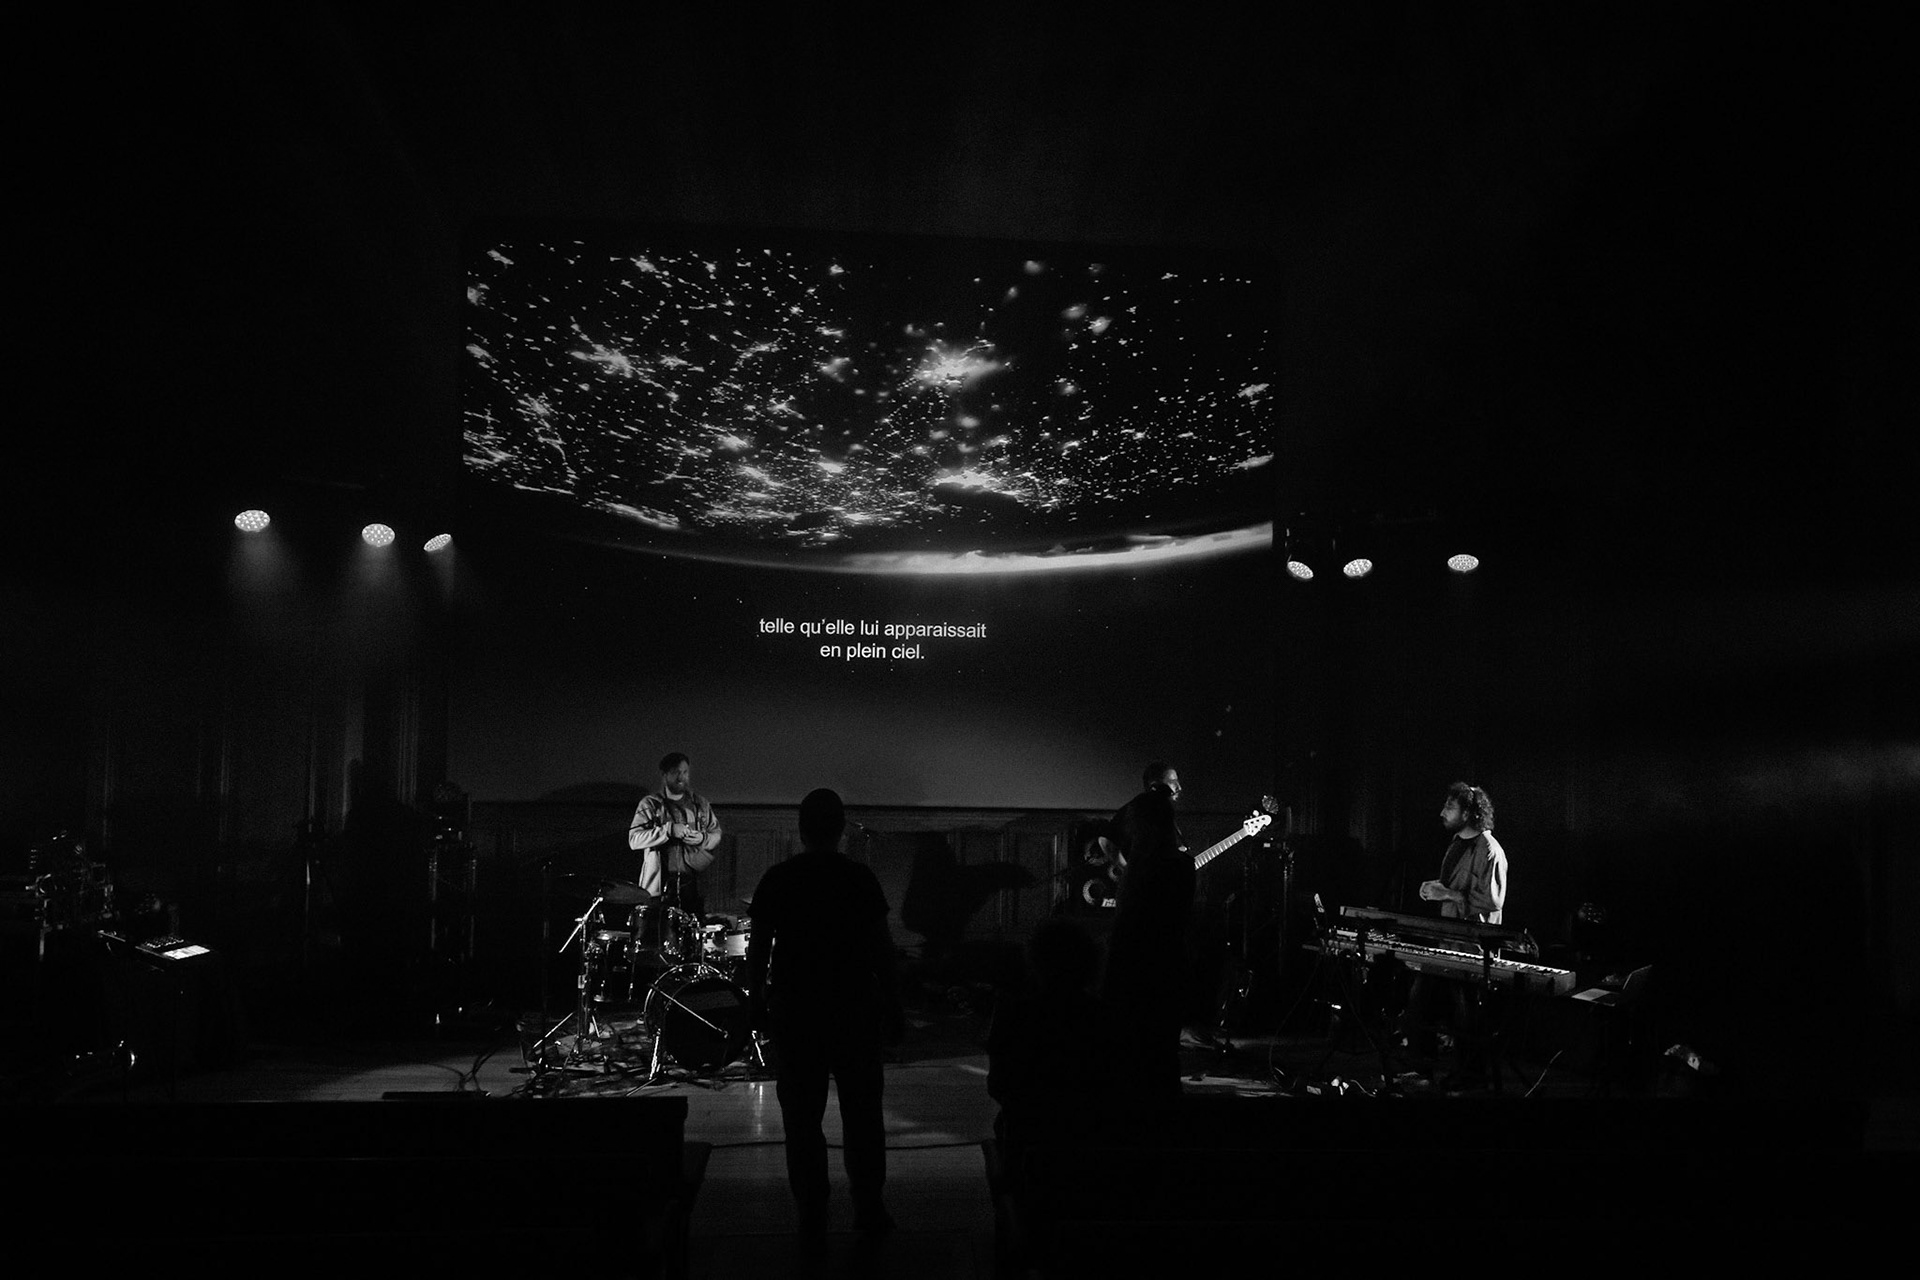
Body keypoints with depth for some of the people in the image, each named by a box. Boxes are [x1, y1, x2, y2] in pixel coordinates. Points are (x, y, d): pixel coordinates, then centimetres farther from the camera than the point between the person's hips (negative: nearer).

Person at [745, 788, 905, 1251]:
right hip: (855, 1009, 0)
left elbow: (758, 947, 1)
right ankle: (869, 1211, 19)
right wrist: (894, 1008, 4)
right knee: (862, 1113, 12)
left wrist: (756, 1002, 12)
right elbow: (881, 949, -4)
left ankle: (812, 1223, 10)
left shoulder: (777, 879, -2)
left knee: (802, 1118, 7)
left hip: (793, 1011, 1)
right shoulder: (861, 878, -5)